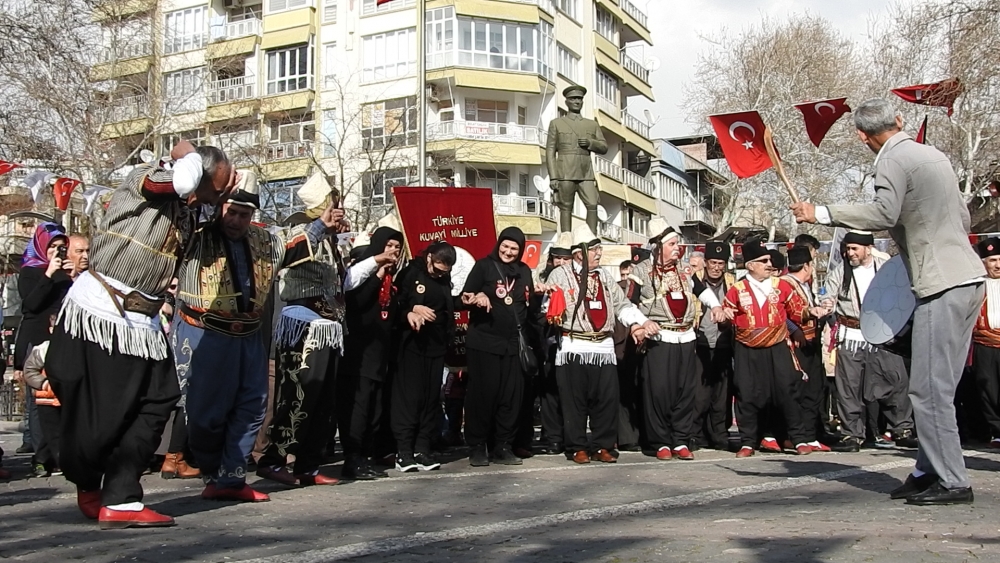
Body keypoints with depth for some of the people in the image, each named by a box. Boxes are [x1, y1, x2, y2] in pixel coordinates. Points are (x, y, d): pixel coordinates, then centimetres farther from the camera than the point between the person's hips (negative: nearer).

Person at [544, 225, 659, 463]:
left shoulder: (603, 276, 18)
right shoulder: (561, 275, 2)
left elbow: (622, 304, 16)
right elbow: (550, 307, -1)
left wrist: (640, 322, 2)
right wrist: (553, 314, -22)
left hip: (603, 346, 5)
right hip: (574, 347, -5)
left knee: (607, 399, 3)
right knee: (575, 400, -1)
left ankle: (601, 446, 14)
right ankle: (577, 448, 10)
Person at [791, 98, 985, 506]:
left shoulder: (893, 160, -8)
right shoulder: (932, 154, 19)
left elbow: (884, 213, -24)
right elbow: (963, 218, 23)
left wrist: (821, 214, -20)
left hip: (943, 285, -10)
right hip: (967, 277, 10)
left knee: (929, 389, -6)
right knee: (935, 387, 12)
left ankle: (952, 482, -3)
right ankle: (929, 471, 17)